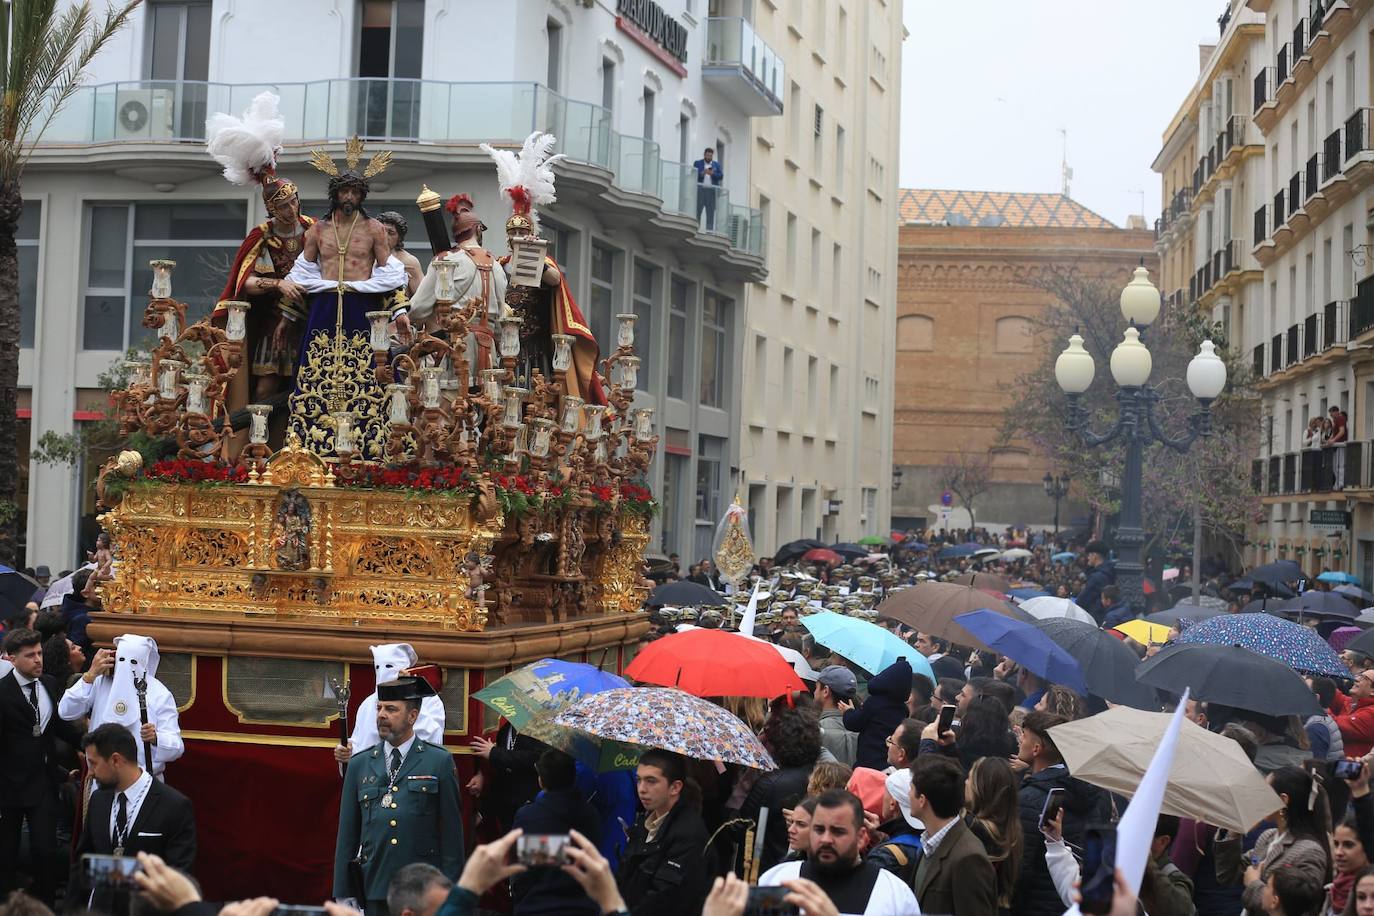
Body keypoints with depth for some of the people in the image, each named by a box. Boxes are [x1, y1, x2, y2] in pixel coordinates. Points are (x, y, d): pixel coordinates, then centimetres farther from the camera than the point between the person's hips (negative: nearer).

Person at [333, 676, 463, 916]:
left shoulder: (439, 762, 3)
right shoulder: (359, 765, 11)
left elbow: (452, 833, 2)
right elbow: (347, 834, 11)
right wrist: (344, 895, 7)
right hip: (374, 891, 2)